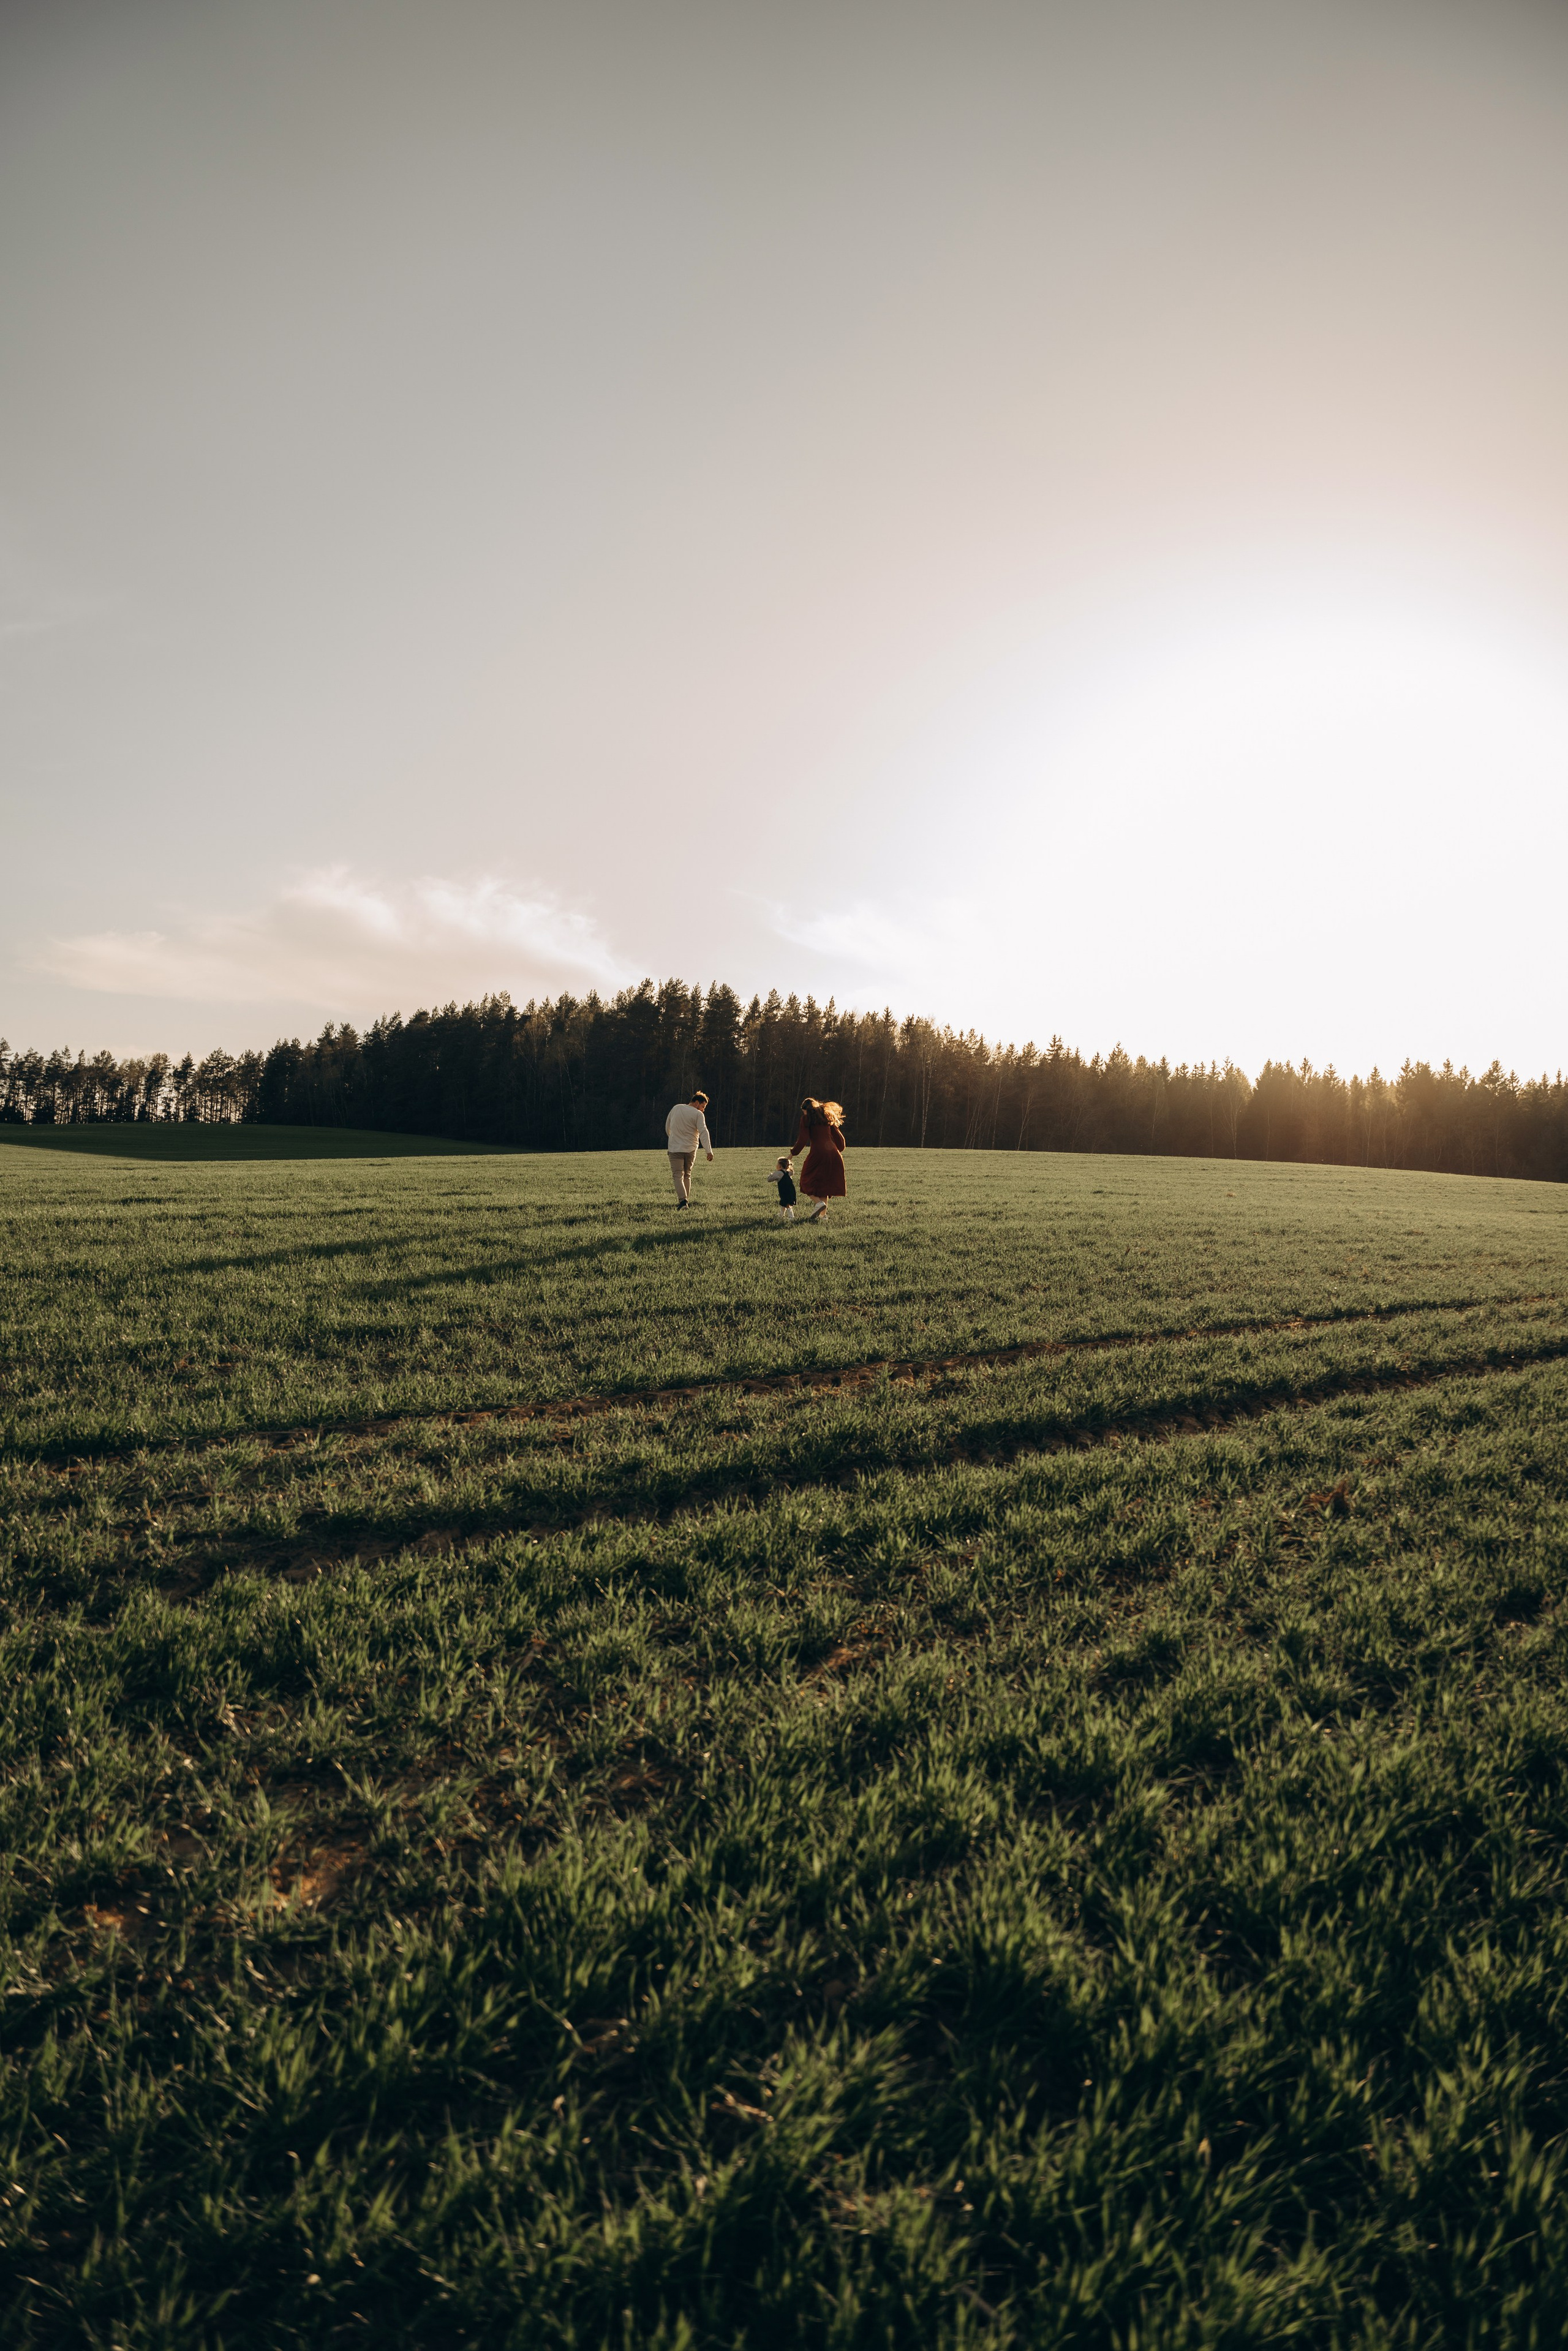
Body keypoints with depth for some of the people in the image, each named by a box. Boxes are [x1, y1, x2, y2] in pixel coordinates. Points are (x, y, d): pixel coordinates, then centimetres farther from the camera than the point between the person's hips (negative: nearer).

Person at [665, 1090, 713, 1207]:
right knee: (687, 1176, 17)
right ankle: (686, 1201, 19)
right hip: (691, 1149, -1)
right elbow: (703, 1132, -19)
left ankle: (683, 1201, -23)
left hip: (675, 1149, 1)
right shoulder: (698, 1114, -7)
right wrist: (709, 1151, -23)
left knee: (678, 1176, -5)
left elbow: (667, 1127, 19)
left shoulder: (676, 1109, 8)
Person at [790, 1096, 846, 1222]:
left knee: (807, 1182, 5)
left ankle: (819, 1203, -19)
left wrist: (793, 1154, 5)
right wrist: (839, 1151, 31)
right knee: (824, 1183, 14)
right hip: (832, 1153, 6)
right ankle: (823, 1214, 10)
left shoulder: (807, 1118, 5)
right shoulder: (827, 1116, 20)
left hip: (817, 1152, -6)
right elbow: (839, 1137, 18)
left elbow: (803, 1139, -4)